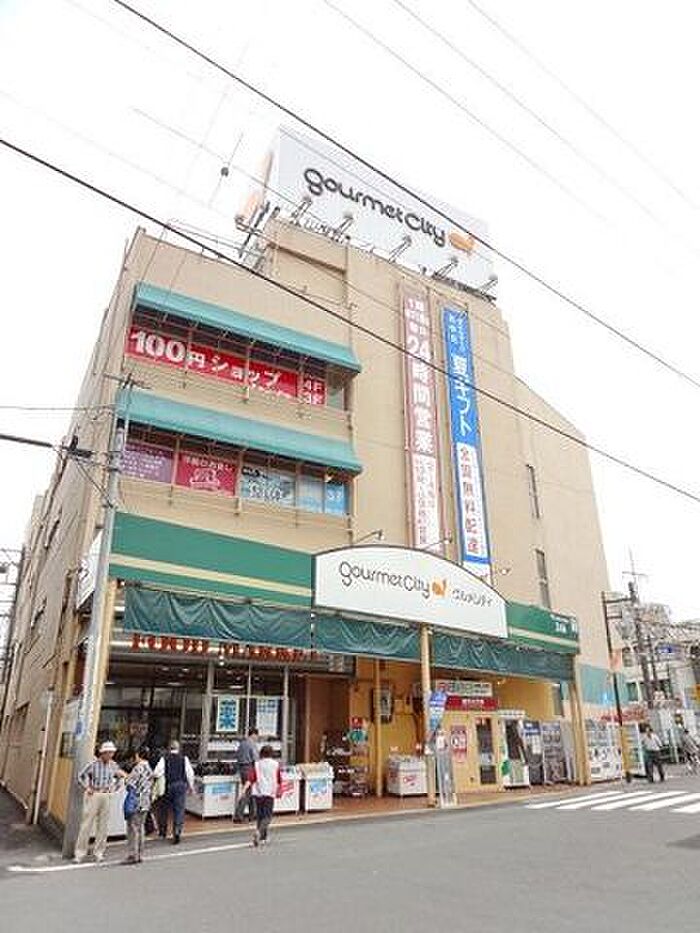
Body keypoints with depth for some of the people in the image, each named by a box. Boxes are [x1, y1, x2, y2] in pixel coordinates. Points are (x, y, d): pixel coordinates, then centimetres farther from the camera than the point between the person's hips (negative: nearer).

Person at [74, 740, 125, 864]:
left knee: (103, 826, 7)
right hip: (93, 796, -3)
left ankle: (99, 853, 17)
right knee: (86, 824, -2)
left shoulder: (113, 765, 2)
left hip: (106, 797, 4)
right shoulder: (94, 764, -10)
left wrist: (113, 788, 8)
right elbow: (81, 776, 0)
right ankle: (80, 853, 10)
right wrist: (87, 788, -6)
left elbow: (119, 778, 19)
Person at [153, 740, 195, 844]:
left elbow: (156, 773, -10)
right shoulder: (184, 759, -1)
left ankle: (162, 831, 31)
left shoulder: (165, 759, -3)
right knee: (179, 809, 5)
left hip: (169, 786, 0)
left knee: (165, 808, 18)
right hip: (181, 785, 0)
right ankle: (177, 832, -3)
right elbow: (190, 774, 0)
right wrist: (191, 786, 10)